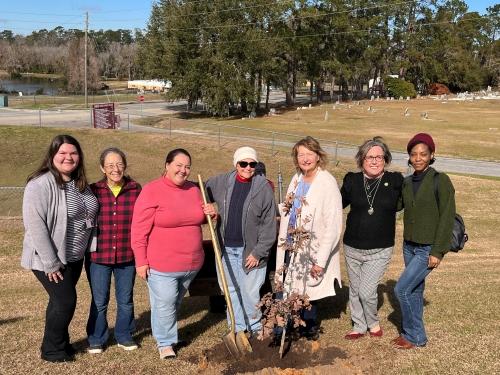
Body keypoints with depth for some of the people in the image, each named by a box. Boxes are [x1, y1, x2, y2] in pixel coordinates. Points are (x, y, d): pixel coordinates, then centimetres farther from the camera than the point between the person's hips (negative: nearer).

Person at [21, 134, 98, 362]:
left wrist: (88, 250, 7)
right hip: (50, 259, -7)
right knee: (65, 301, -2)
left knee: (61, 300, 18)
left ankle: (60, 342, 35)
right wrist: (51, 263, -22)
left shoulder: (79, 183, 5)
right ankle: (51, 350, 18)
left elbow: (88, 216, 14)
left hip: (74, 257, 7)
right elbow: (35, 226, -23)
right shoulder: (40, 185, -20)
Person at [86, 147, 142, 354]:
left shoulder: (136, 190, -4)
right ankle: (96, 339, 29)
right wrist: (85, 252, -1)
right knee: (99, 301, 10)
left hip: (127, 256, 1)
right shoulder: (93, 191, -6)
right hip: (98, 256, -1)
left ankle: (124, 336, 34)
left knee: (126, 300, 15)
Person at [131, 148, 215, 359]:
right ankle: (165, 342, 24)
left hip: (191, 263, 6)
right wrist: (141, 261, -14)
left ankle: (168, 335, 41)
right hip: (162, 264, -5)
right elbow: (139, 230, -13)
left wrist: (209, 213, -1)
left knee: (176, 302, 21)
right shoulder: (152, 191, -13)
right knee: (164, 304, 3)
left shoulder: (194, 190, 5)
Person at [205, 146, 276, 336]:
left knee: (250, 291, 1)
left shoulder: (264, 188, -9)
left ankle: (255, 327, 23)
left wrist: (258, 252, -12)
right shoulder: (222, 182, 1)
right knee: (232, 289, 14)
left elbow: (269, 225, -8)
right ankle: (238, 327, 29)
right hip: (227, 248, 4)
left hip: (250, 250, -4)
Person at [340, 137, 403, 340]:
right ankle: (359, 326, 37)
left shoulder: (395, 181, -6)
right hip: (352, 247, 3)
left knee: (367, 292, -6)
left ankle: (373, 322, 24)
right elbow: (338, 204, 13)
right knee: (355, 290, 16)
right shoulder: (352, 180, -1)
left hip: (380, 250, -3)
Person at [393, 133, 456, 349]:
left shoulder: (440, 181, -12)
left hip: (428, 249, -6)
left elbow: (447, 217, -14)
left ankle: (415, 336, 11)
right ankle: (411, 332, 28)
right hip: (409, 246, 6)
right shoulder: (407, 182, 5)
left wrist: (438, 252, -16)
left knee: (402, 289, -7)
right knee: (414, 291, 14)